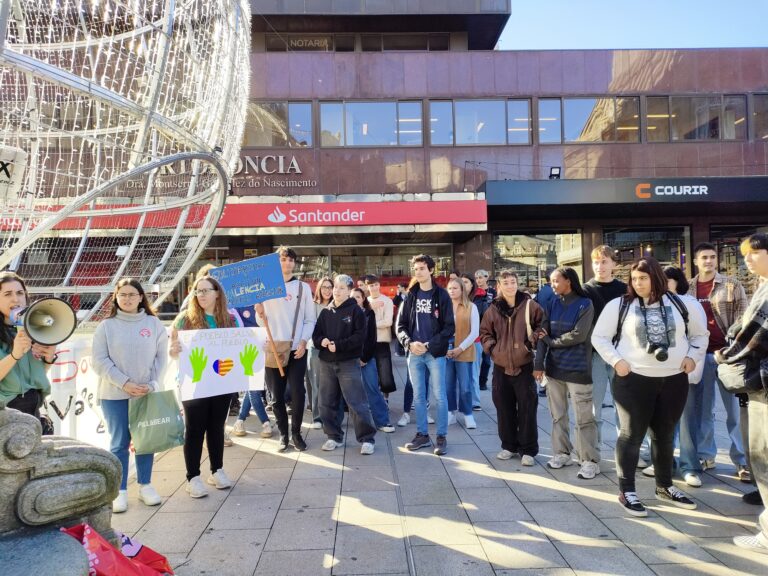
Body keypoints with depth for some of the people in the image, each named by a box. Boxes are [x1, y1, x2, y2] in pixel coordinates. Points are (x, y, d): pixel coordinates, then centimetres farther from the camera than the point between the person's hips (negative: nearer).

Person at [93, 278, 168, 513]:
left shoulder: (154, 324, 3)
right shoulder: (106, 326, 0)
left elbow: (161, 357, 3)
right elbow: (100, 361, -4)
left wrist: (152, 384, -9)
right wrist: (125, 383, -12)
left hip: (147, 393, 2)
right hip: (115, 394, -1)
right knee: (119, 443, 5)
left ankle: (145, 485, 23)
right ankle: (120, 491, 17)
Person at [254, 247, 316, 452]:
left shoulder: (303, 287, 7)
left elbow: (310, 319, 4)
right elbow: (262, 322, 6)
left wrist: (303, 342, -9)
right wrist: (260, 314, -16)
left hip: (297, 349, 0)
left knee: (297, 393, -2)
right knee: (277, 394, 5)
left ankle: (296, 433, 14)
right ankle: (283, 435, 18)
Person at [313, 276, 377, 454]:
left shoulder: (356, 311, -3)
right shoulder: (325, 312, 12)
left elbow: (360, 336, -11)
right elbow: (316, 334, 11)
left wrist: (338, 345, -19)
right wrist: (322, 341, -12)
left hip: (349, 363, -5)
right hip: (326, 363, 5)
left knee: (357, 402, -6)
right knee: (327, 402, 10)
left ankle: (367, 438, 4)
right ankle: (334, 436, 24)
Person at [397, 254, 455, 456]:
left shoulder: (442, 295, -2)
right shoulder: (410, 296, 8)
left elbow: (449, 327, -5)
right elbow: (400, 325, 6)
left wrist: (429, 345, -15)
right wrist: (409, 343, -12)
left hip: (435, 353, -3)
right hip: (414, 354, 3)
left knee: (439, 396, 0)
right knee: (418, 396, 10)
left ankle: (442, 437, 11)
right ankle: (422, 435, 21)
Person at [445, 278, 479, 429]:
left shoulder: (471, 307, 0)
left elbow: (475, 332, -4)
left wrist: (460, 348, -10)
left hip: (464, 352, -2)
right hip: (446, 352, 2)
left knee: (465, 387, -1)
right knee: (448, 386, 5)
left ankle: (468, 415, 13)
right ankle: (451, 413, 19)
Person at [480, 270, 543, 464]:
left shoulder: (530, 305, -5)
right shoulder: (493, 309, 3)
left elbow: (542, 325, 4)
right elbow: (485, 332, 14)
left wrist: (533, 341, -9)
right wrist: (491, 347, -1)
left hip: (524, 366, -3)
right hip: (501, 367, 3)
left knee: (527, 409, 2)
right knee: (504, 409, 12)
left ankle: (528, 449, 16)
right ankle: (508, 445, 28)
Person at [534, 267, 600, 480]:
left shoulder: (585, 304, -6)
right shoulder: (552, 305, 7)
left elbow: (578, 335, -15)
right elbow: (542, 334, 2)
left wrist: (551, 341, -5)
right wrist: (539, 364, -4)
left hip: (577, 369, -5)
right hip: (554, 367, 5)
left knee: (583, 418, -1)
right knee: (558, 415, 13)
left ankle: (590, 461, 8)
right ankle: (561, 453, 25)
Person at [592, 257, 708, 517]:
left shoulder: (679, 304, 5)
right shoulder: (619, 305, -3)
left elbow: (701, 333, 17)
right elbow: (599, 337, 0)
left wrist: (693, 356, 2)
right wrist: (616, 360, -11)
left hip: (674, 380, 3)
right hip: (633, 380, -3)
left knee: (665, 435, 16)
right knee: (631, 435, 1)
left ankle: (665, 487, 32)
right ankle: (626, 491, 11)